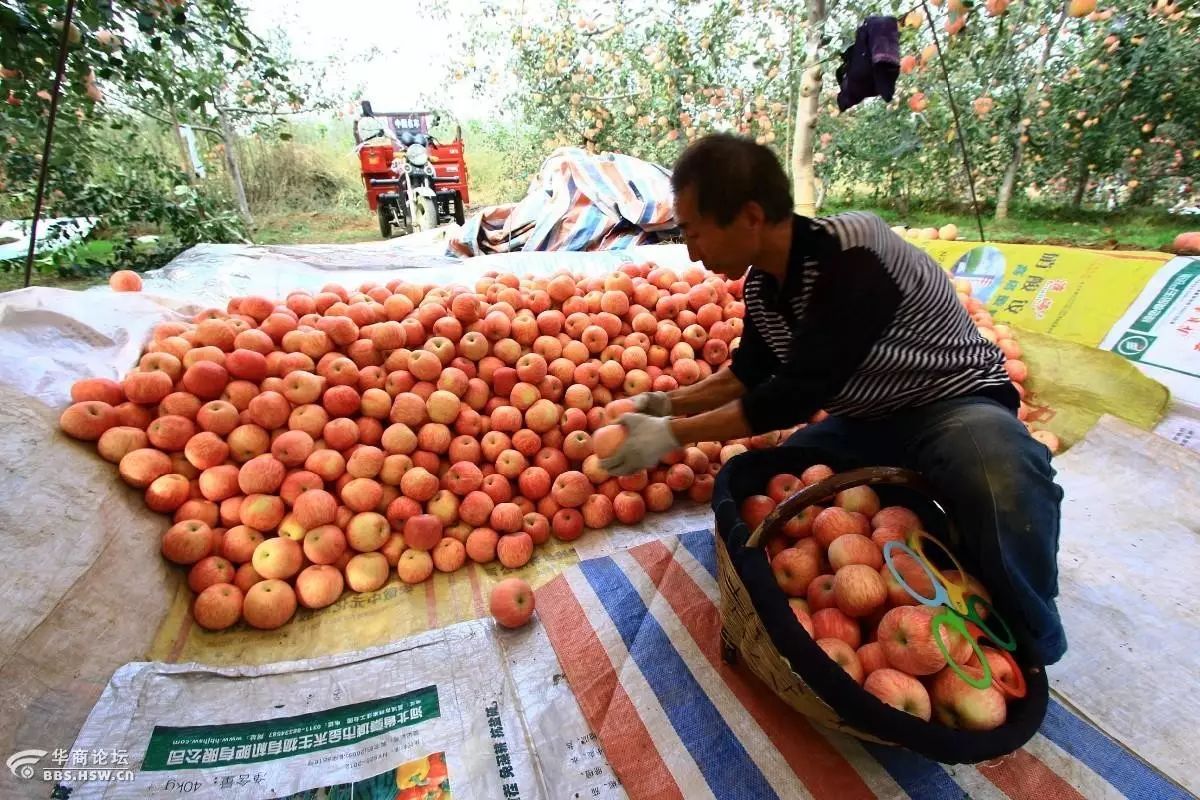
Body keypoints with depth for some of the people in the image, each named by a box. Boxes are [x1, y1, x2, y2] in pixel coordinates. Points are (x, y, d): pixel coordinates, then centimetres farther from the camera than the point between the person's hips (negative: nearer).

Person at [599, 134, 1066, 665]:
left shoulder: (852, 259, -30)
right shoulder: (760, 285, -6)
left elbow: (796, 395, -33)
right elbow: (749, 373, 9)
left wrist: (672, 434, -27)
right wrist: (670, 403, 0)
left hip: (955, 404, -6)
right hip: (867, 420, 7)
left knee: (1005, 485, -37)